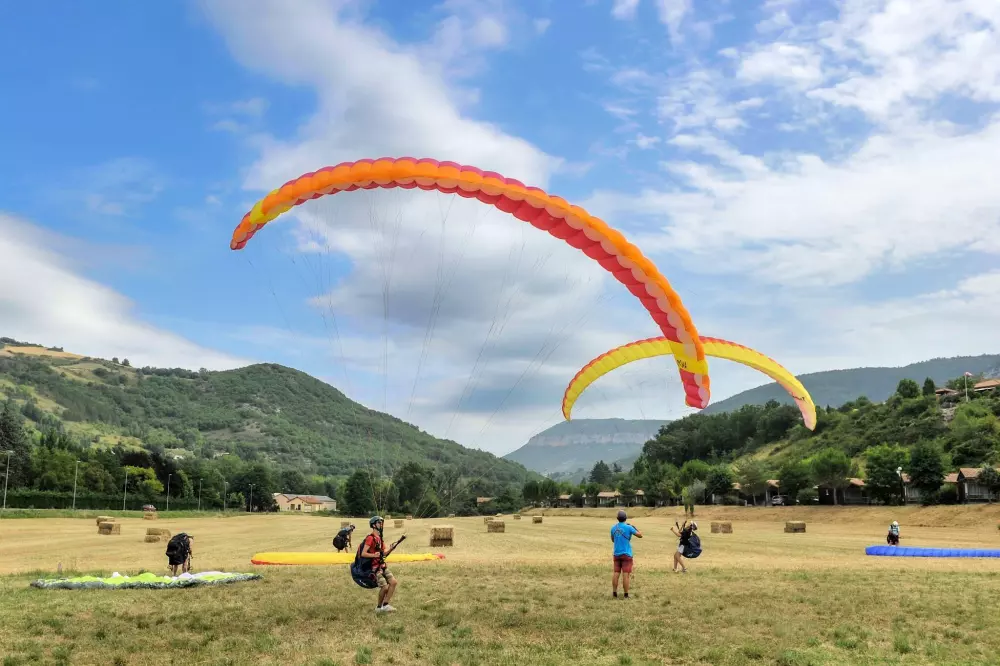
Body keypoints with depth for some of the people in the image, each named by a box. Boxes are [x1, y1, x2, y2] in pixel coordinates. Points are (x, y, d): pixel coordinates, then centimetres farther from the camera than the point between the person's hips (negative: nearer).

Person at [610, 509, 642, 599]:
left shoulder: (613, 527, 2)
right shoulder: (628, 527, -12)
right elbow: (640, 535, -2)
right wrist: (634, 528, 12)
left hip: (616, 554, 4)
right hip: (626, 554, -4)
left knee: (616, 573, 8)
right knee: (626, 574, -2)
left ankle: (614, 593, 10)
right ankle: (626, 594, 0)